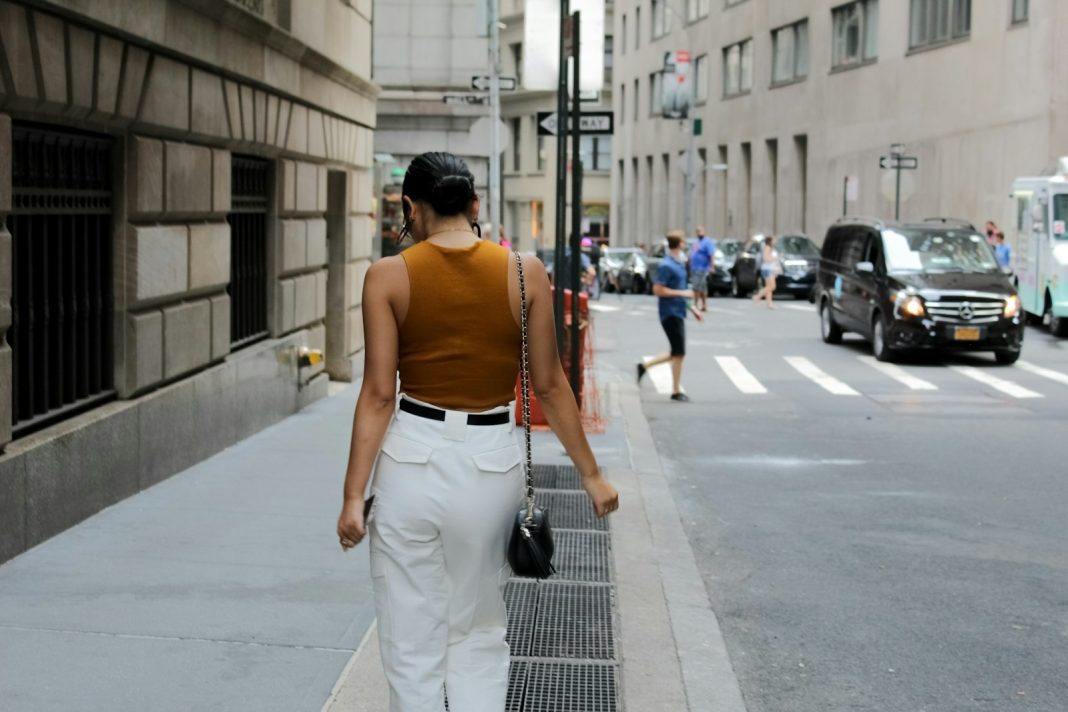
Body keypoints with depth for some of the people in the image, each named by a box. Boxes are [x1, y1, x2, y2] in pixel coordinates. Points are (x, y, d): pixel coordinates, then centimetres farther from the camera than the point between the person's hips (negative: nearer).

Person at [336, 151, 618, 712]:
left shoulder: (388, 276, -6)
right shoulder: (525, 273, -3)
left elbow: (379, 394, -8)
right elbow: (548, 385, 1)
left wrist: (353, 497, -4)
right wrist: (591, 472, 11)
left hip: (411, 461, -1)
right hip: (491, 463, 1)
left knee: (412, 647, 12)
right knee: (479, 639, 18)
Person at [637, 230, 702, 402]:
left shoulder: (678, 263, 13)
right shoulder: (666, 266, -16)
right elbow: (658, 290, -20)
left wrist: (692, 308, 21)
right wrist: (683, 293, -18)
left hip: (677, 312, 9)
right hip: (670, 314, -9)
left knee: (676, 353, 13)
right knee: (678, 353, -4)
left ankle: (644, 366, 23)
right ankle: (676, 391, 4)